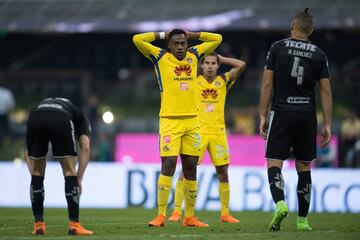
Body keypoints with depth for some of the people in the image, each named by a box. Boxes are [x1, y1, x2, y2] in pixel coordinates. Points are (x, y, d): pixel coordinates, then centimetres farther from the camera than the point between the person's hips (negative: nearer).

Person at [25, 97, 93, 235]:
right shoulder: (79, 117, 37)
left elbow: (28, 153, 36)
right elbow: (85, 147, 17)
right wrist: (79, 179, 17)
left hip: (35, 120, 2)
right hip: (61, 120, -2)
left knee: (37, 174, 20)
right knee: (70, 172, 13)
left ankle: (38, 225, 20)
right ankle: (74, 225, 9)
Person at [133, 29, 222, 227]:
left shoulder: (194, 55, 12)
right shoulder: (160, 57, 1)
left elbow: (217, 39, 21)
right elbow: (137, 39, -8)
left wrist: (191, 35, 13)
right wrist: (162, 35, 2)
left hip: (192, 120, 4)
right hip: (169, 120, -4)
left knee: (190, 169, 7)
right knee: (168, 165, -13)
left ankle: (189, 217, 13)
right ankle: (161, 215, -11)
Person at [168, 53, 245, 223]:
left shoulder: (223, 81, 6)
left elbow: (241, 65, -4)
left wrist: (221, 59, 2)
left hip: (218, 131, 2)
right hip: (197, 131, -2)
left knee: (223, 172, 6)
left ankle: (225, 213, 15)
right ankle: (176, 211, -5)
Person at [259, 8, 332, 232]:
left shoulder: (278, 47, 0)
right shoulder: (319, 54, 5)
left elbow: (267, 83, -3)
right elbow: (326, 92, 2)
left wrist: (263, 116, 3)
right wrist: (327, 125, 6)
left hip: (282, 113, -2)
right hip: (307, 116, 2)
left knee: (274, 163, -1)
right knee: (304, 167, 10)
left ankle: (280, 203, -27)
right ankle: (303, 219, 11)